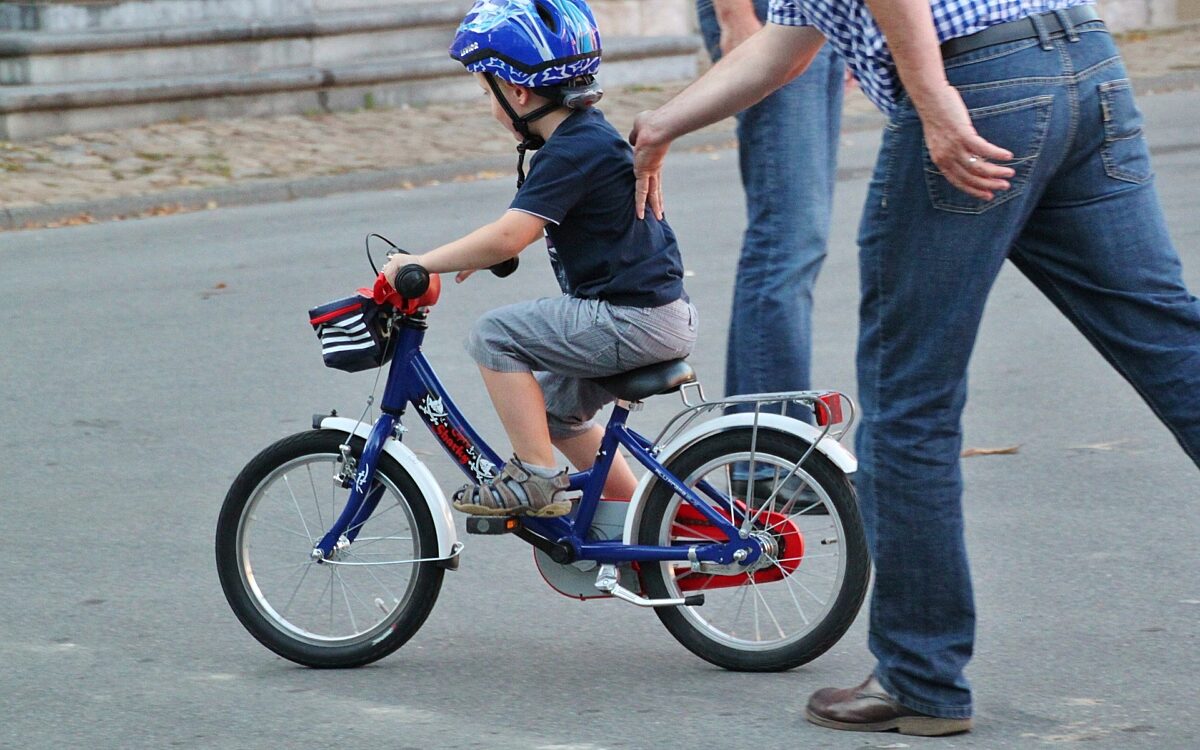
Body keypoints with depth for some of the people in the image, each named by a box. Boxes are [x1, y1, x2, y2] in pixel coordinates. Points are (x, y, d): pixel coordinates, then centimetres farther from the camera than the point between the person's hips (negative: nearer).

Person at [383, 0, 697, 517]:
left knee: (495, 336, -13)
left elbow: (508, 238, -26)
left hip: (632, 320, -11)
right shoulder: (590, 135, 13)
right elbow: (525, 227, 29)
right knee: (556, 408, 23)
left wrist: (420, 263, -19)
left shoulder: (572, 152, -18)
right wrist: (479, 255, 20)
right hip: (660, 313, 11)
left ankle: (536, 478, -9)